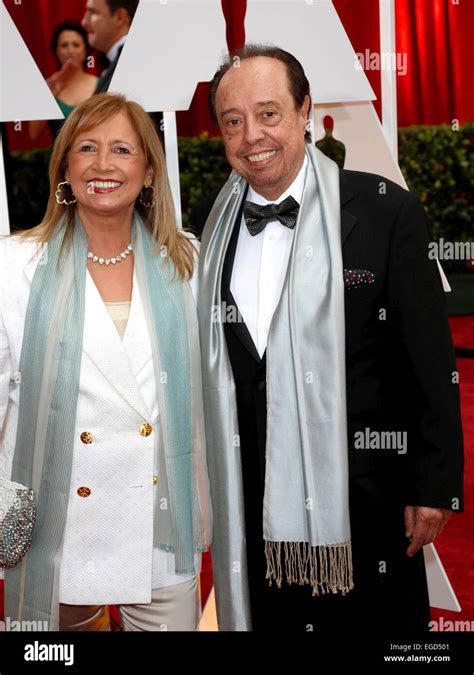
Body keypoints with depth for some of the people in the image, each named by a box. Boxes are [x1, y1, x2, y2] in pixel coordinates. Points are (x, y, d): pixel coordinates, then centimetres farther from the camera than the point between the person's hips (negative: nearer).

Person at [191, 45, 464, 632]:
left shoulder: (386, 211, -8)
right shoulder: (208, 224, 4)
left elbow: (431, 363, -7)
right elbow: (200, 356, 10)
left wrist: (434, 485, -7)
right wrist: (199, 480, 10)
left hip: (363, 494, -3)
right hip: (250, 497, 3)